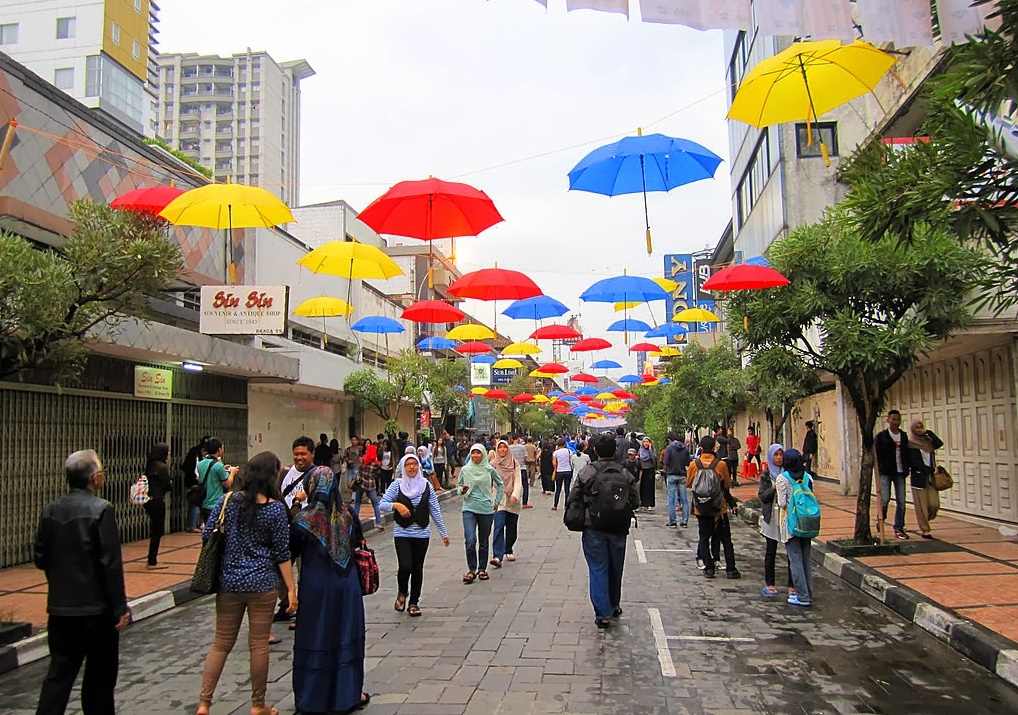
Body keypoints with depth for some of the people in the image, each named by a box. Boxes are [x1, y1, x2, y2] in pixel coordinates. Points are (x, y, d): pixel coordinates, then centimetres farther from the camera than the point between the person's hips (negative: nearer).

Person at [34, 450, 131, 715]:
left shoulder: (50, 510, 2)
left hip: (59, 607, 5)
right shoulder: (101, 509, -15)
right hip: (96, 607, -5)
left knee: (59, 674, 11)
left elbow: (40, 559, 7)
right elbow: (111, 563, -17)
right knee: (100, 676, 11)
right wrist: (121, 607, -11)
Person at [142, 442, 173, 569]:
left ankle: (152, 560, 25)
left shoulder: (151, 465, 10)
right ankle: (153, 562, 4)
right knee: (157, 532, 0)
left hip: (149, 500, 9)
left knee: (155, 531, 17)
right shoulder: (162, 467, -15)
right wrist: (170, 481, 8)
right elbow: (168, 486, -12)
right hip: (157, 501, -9)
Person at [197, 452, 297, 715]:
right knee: (259, 645, 7)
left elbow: (207, 535, 2)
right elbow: (282, 553, -7)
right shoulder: (275, 508, -9)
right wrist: (291, 589, -1)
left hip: (229, 582, 3)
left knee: (221, 643, 15)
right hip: (262, 584, -3)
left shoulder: (228, 500, -2)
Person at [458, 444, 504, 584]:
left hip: (486, 509, 1)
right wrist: (462, 490, -12)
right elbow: (460, 486, 11)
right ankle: (471, 570, 1)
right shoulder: (465, 470, 2)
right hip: (469, 509, -1)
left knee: (483, 541, 10)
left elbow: (500, 484, 15)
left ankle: (482, 569, 24)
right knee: (470, 541, -14)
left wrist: (497, 502, 11)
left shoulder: (489, 470, 1)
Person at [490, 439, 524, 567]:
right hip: (498, 500, -2)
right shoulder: (492, 464, 3)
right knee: (499, 527, -16)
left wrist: (515, 495, -18)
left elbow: (518, 481, -2)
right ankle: (497, 556, -22)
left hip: (513, 501, 2)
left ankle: (508, 551, 33)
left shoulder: (515, 464, 5)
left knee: (512, 528, 10)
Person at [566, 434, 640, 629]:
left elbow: (573, 501, -8)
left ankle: (603, 614, 1)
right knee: (615, 568, 19)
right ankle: (614, 606, 37)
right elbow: (635, 503, -1)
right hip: (618, 530, 2)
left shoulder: (586, 473, -9)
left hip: (593, 529, -2)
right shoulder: (626, 475, -5)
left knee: (598, 570, 5)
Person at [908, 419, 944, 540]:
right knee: (921, 505, -3)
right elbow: (914, 462, -11)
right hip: (918, 477, -4)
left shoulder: (928, 441, 12)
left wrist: (928, 432, -5)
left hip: (930, 477, 5)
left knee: (934, 504, -3)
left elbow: (939, 443, -8)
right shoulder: (911, 444, -4)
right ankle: (925, 530, 6)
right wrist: (929, 470, -13)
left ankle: (924, 521, 24)